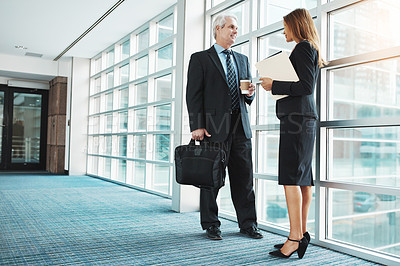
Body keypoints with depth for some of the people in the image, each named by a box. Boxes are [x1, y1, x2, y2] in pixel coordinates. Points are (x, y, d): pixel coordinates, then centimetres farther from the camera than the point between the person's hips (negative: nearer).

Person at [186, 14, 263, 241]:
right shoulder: (200, 59, 5)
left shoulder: (242, 59, 21)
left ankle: (248, 224, 18)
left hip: (240, 127, 5)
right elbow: (194, 94, -4)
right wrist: (197, 126, -13)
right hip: (213, 127, -4)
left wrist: (250, 93, -1)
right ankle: (211, 225, 16)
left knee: (244, 178, 7)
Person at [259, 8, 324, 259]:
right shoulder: (310, 50, 25)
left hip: (297, 116, -10)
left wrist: (274, 85, -11)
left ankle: (295, 237, -10)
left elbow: (306, 86, -17)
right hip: (304, 116, 10)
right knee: (303, 177, 8)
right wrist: (276, 85, 18)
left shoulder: (303, 47, -6)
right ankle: (302, 233, 13)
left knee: (290, 176, -13)